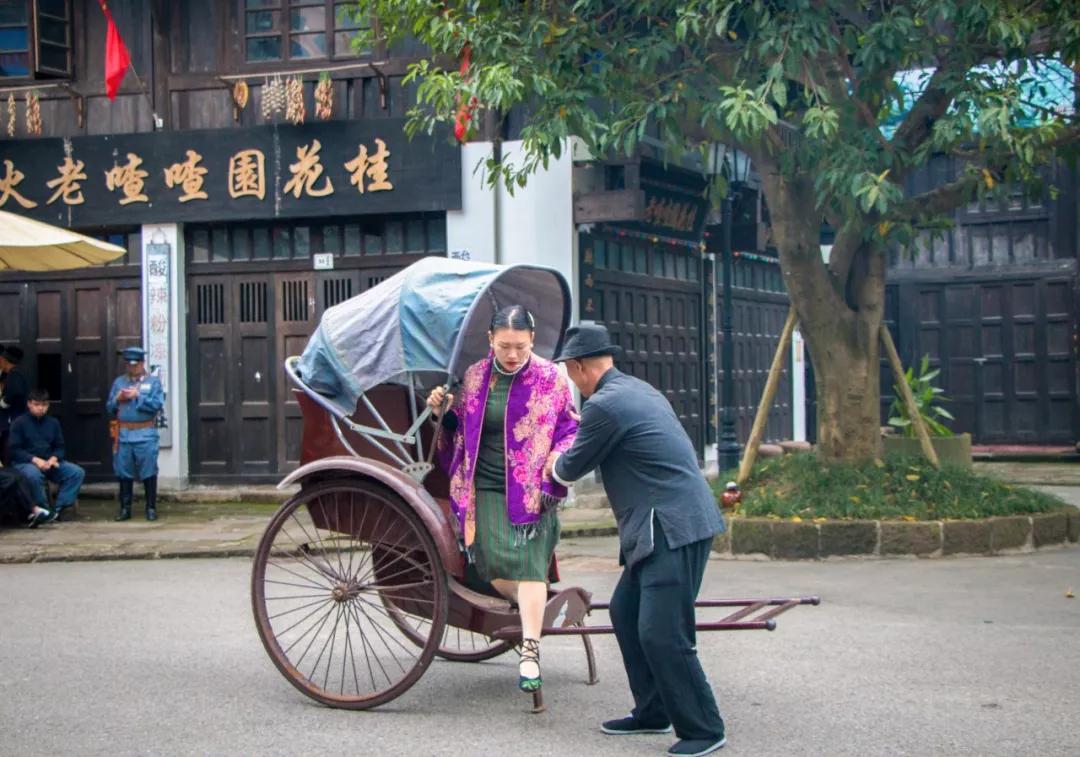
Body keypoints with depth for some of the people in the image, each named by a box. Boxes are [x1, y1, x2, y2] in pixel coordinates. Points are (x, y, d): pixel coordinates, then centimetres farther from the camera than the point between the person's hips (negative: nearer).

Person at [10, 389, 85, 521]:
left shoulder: (53, 422, 14)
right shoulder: (19, 423, -1)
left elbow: (59, 447, 13)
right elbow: (15, 450, -7)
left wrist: (53, 458, -11)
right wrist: (35, 460, -20)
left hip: (49, 462, 5)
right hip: (25, 463, -5)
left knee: (78, 472, -16)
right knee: (33, 475, -41)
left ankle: (59, 508, -16)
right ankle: (43, 510, -22)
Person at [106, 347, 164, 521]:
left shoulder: (153, 381, 5)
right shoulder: (119, 382, 14)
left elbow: (157, 405, -8)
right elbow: (109, 408, 13)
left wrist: (137, 396, -13)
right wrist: (118, 399, -6)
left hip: (145, 434, -3)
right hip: (123, 434, 3)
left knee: (149, 473, -1)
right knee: (124, 473, 5)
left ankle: (151, 508, 7)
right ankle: (125, 509, 13)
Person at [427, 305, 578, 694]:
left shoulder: (551, 378, 0)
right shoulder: (474, 377, 7)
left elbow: (569, 431, 3)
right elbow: (460, 431, 20)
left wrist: (552, 479, -11)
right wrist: (444, 411, -1)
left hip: (532, 490, -2)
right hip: (486, 488, 2)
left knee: (528, 561, -13)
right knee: (493, 563, -10)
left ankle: (529, 654, -10)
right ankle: (536, 612, 21)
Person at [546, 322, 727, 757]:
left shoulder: (604, 405, -14)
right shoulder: (638, 390, 16)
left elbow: (572, 468, -2)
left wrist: (554, 465, 20)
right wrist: (568, 461, 42)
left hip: (674, 528, -11)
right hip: (666, 527, 11)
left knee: (660, 633, -10)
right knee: (625, 612, 18)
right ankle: (652, 712, 26)